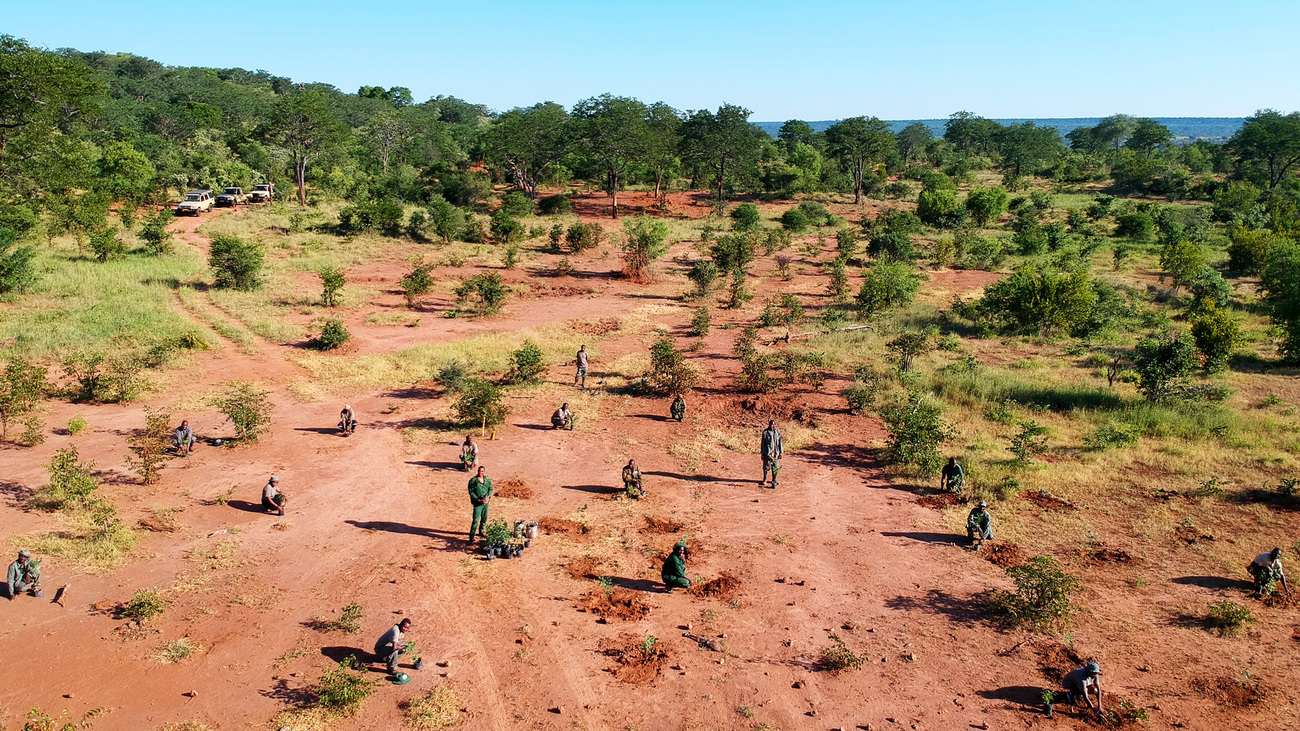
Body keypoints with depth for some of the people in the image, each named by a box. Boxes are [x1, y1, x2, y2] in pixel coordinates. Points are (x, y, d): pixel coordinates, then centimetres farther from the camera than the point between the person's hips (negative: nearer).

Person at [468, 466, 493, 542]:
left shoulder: (487, 479, 2)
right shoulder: (473, 480, -12)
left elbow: (490, 488, 12)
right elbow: (471, 492, -10)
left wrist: (488, 496, -7)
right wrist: (478, 500, -18)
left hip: (485, 502, 5)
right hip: (477, 503, -5)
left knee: (484, 518, 18)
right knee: (476, 520, -9)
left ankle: (482, 532, 39)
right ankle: (471, 537, -4)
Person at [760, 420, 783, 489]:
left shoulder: (777, 432, 2)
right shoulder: (765, 432, -5)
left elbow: (780, 442, 8)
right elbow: (763, 443, -1)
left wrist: (781, 452, 6)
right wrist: (762, 453, -3)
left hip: (775, 452, 2)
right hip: (767, 453, -2)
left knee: (775, 468, 5)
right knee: (766, 467, 7)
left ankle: (774, 481, 18)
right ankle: (765, 480, 23)